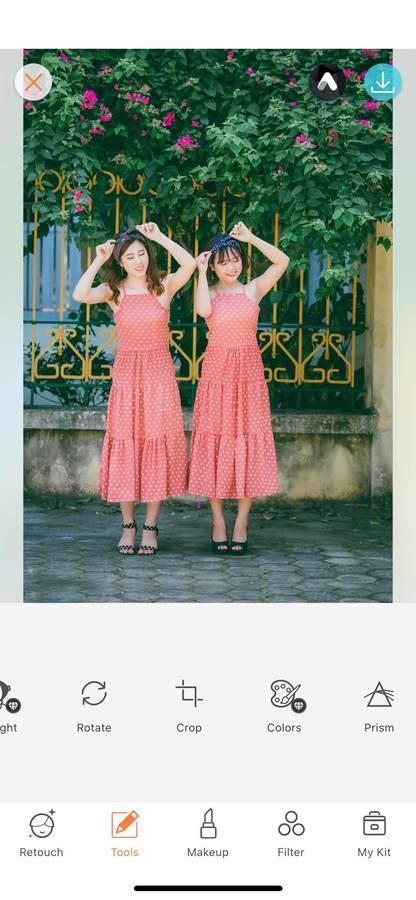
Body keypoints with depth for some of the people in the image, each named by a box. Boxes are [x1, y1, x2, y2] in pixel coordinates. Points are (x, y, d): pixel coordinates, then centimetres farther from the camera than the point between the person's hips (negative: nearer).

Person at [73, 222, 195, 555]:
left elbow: (189, 264, -19)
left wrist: (159, 237, -13)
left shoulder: (164, 287, 0)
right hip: (127, 374, 1)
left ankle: (150, 527, 8)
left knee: (157, 446, 0)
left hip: (159, 374, -1)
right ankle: (128, 526, 10)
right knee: (125, 447, 1)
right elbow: (80, 295, -17)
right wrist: (98, 261, -11)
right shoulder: (114, 291, 2)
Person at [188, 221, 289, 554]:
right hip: (216, 373, -1)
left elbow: (282, 261, -5)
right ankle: (218, 521, 6)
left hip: (249, 373, 1)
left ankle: (241, 523, 4)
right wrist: (201, 273, -11)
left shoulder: (253, 290, 7)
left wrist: (250, 237, -6)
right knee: (216, 445, 0)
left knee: (248, 445, -1)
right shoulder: (210, 292, 5)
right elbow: (203, 310, -19)